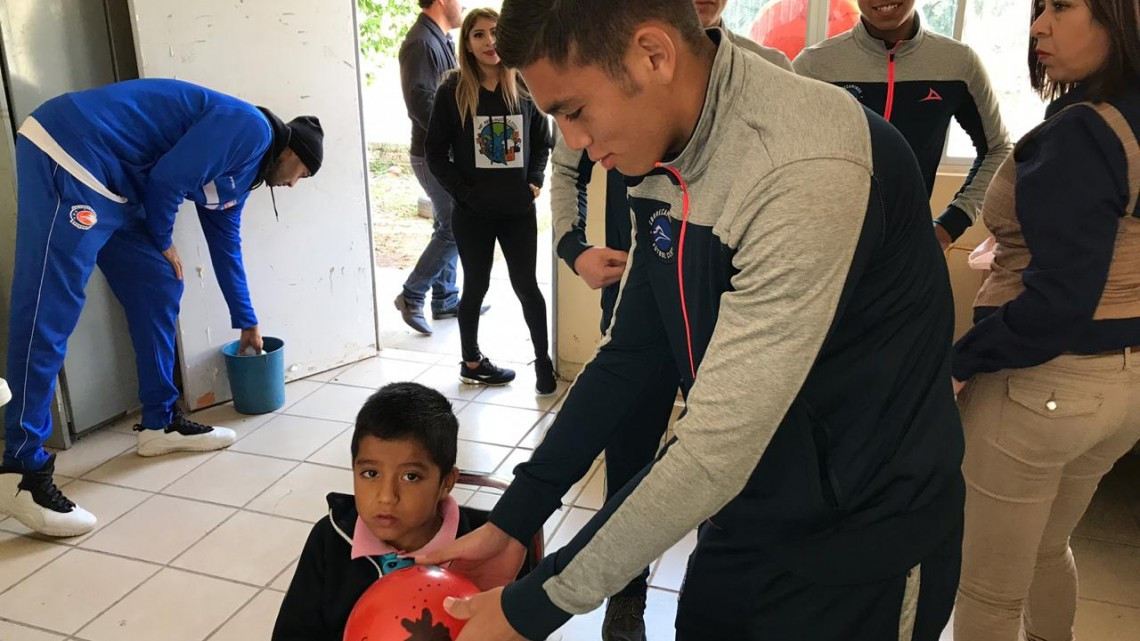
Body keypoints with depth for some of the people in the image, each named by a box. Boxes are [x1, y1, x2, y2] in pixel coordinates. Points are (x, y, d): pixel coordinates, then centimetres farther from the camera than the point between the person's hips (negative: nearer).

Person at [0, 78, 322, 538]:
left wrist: (247, 323, 37)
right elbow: (168, 176, -17)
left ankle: (160, 422, 20)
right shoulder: (250, 128, -9)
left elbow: (226, 245, 30)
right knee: (48, 315, -12)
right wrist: (162, 241, 2)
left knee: (158, 288, 11)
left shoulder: (239, 168, 21)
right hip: (67, 156, -10)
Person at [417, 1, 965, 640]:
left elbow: (715, 452, -29)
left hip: (862, 538, -6)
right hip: (746, 508, 6)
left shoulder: (809, 169, -29)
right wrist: (512, 521, 1)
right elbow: (627, 354, 2)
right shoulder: (665, 161, -3)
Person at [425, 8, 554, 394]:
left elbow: (542, 142, 12)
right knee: (476, 286, 11)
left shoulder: (524, 88, 2)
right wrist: (462, 191, -9)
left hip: (519, 209, 1)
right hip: (473, 212, -1)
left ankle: (543, 360, 20)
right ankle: (472, 362, 27)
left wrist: (535, 182, -1)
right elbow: (436, 152, -2)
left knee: (525, 285, 6)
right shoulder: (453, 92, -4)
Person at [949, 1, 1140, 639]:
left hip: (1042, 381, -9)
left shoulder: (1080, 133, -20)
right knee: (1048, 548, 30)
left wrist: (960, 358, -15)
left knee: (990, 590, 10)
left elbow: (1056, 300, -25)